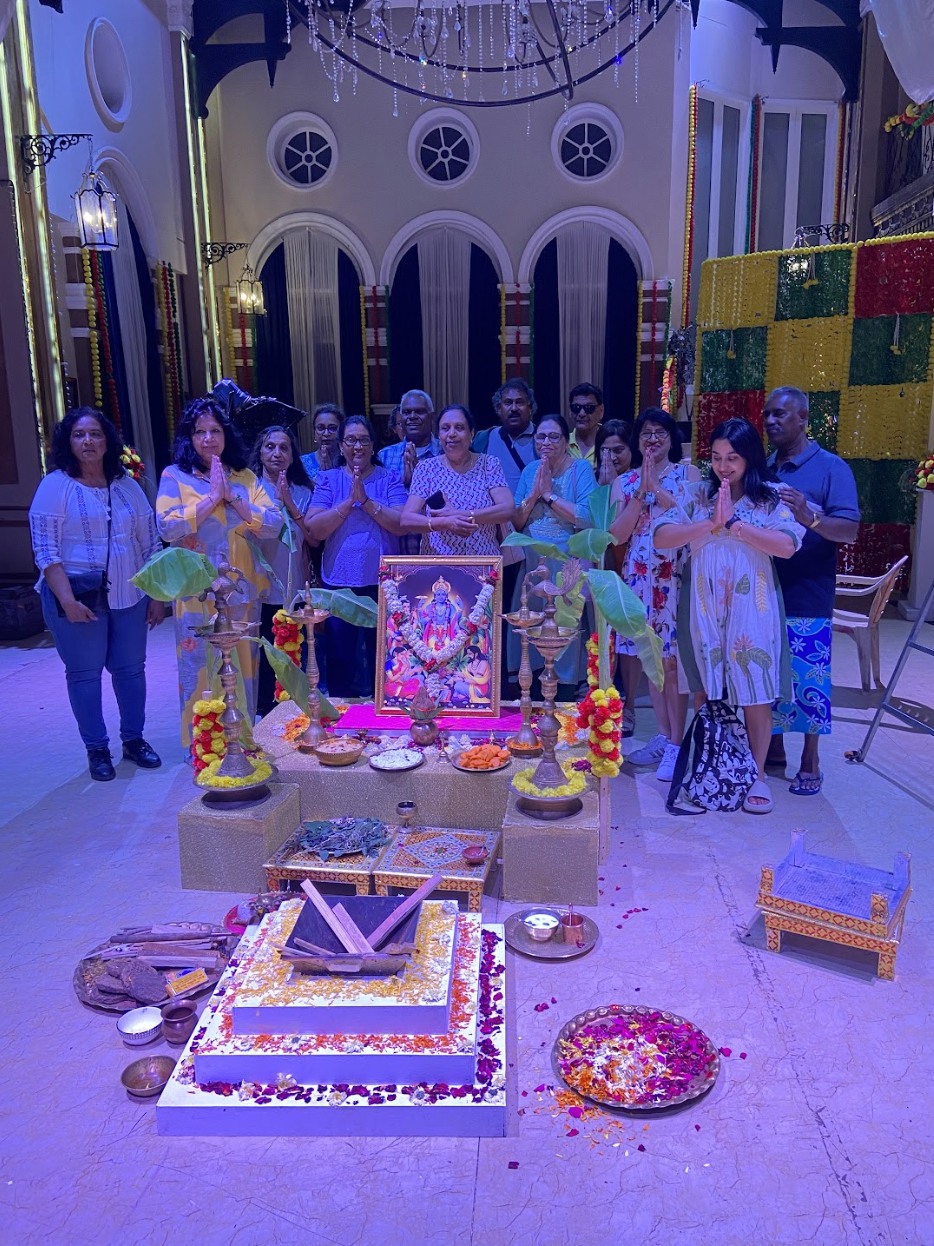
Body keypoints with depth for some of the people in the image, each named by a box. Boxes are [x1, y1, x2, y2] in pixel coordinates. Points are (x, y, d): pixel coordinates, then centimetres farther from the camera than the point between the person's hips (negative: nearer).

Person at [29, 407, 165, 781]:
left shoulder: (127, 486, 8)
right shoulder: (55, 485, -4)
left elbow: (149, 544, 10)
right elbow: (45, 550, -10)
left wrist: (157, 595, 7)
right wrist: (67, 600, -18)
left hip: (128, 596, 4)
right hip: (78, 597, -3)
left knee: (130, 668, 9)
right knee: (84, 673, 5)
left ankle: (133, 739, 25)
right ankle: (96, 749, 18)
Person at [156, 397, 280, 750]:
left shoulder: (245, 477, 8)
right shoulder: (175, 476, 0)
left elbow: (273, 525, -2)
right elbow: (167, 527, -14)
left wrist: (231, 497, -11)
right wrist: (213, 497, -13)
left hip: (242, 589, 3)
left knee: (242, 666, 10)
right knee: (201, 667, 3)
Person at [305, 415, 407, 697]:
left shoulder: (389, 478, 4)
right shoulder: (328, 479, 5)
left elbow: (401, 524, -10)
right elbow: (314, 528, -7)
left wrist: (366, 500, -17)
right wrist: (349, 501, -15)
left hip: (381, 582, -1)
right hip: (339, 581, 1)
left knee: (381, 658, 8)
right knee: (339, 658, 8)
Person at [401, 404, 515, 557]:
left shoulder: (489, 464, 6)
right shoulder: (426, 468, 5)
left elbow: (508, 510, -6)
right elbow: (406, 520, -5)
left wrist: (459, 515, -14)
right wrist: (446, 522, -21)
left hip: (485, 564, -1)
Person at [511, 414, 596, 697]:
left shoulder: (581, 468, -4)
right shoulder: (530, 471, 10)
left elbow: (588, 517, -19)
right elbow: (516, 522, 7)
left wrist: (549, 494, -14)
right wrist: (533, 495, -9)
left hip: (567, 566, -5)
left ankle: (564, 703, 11)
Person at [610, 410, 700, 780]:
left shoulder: (687, 473, 5)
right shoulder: (624, 482, 12)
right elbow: (618, 534, 0)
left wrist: (657, 489, -13)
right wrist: (641, 492, -8)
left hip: (676, 576, -4)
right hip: (639, 576, 4)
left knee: (672, 660, -6)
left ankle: (675, 742, 3)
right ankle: (662, 735, 20)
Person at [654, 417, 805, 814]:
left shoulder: (770, 499, 1)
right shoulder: (698, 497, 6)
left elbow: (787, 545, -15)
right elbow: (661, 537, -6)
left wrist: (735, 523, -17)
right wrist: (711, 524, -17)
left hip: (752, 608, -1)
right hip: (706, 608, 2)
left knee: (755, 692, 2)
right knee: (710, 691, 9)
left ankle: (757, 774, 17)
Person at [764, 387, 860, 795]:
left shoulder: (831, 468, -2)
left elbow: (849, 531, -11)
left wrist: (808, 517, -28)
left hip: (806, 597, -5)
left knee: (807, 680, 0)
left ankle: (810, 763, 14)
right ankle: (773, 751, 25)